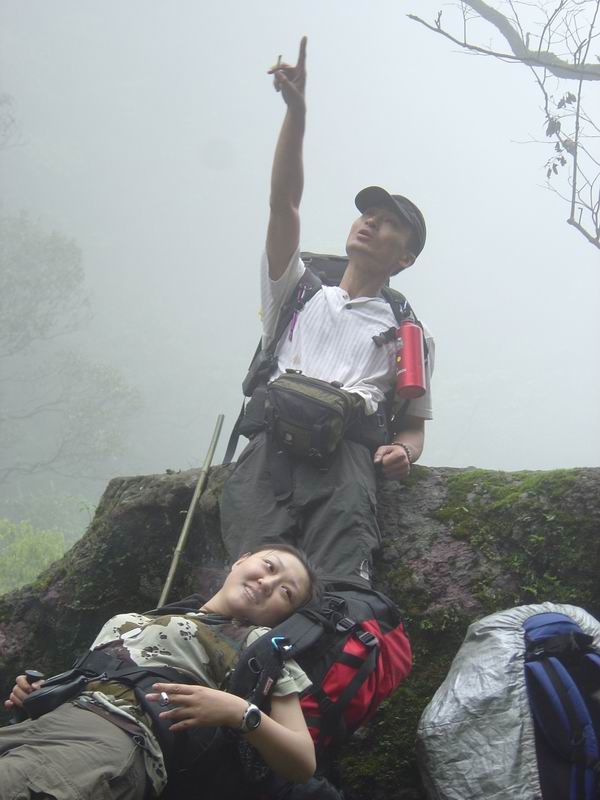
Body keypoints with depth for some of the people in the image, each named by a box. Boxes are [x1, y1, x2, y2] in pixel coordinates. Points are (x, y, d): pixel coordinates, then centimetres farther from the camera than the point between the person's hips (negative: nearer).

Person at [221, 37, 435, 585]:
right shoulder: (297, 293, 32)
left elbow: (413, 424, 25)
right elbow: (284, 204, 18)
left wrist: (402, 452, -2)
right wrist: (296, 112, 7)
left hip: (349, 450, -1)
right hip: (273, 436, 1)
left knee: (340, 578, -31)